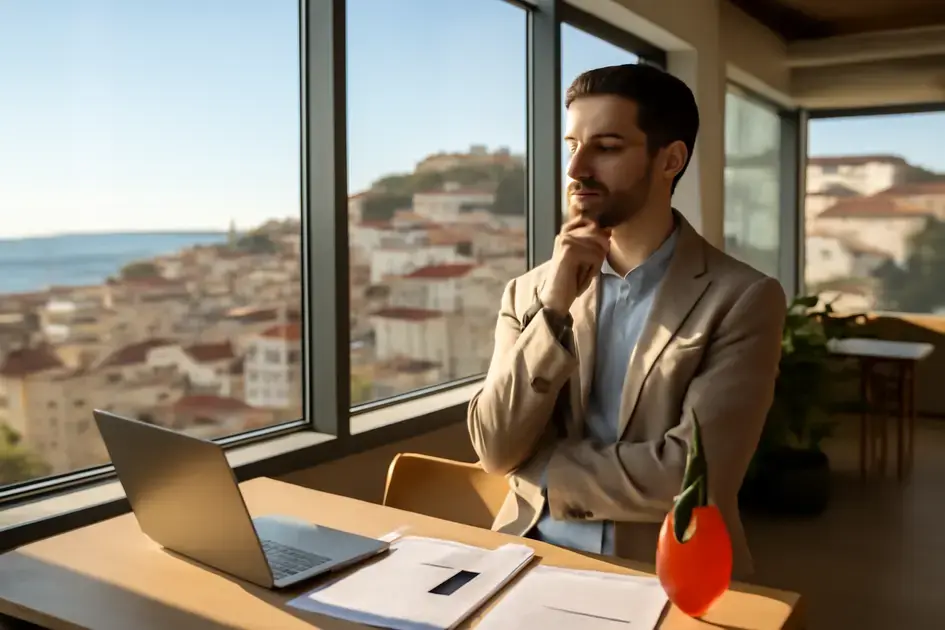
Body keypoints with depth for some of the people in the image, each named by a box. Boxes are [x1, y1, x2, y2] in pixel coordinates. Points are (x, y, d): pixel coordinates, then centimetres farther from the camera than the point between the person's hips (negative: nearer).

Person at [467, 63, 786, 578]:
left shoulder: (743, 299, -7)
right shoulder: (528, 293, 4)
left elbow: (692, 475, -16)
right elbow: (494, 451, -4)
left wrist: (539, 468, -6)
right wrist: (553, 309, -14)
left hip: (667, 570, -3)